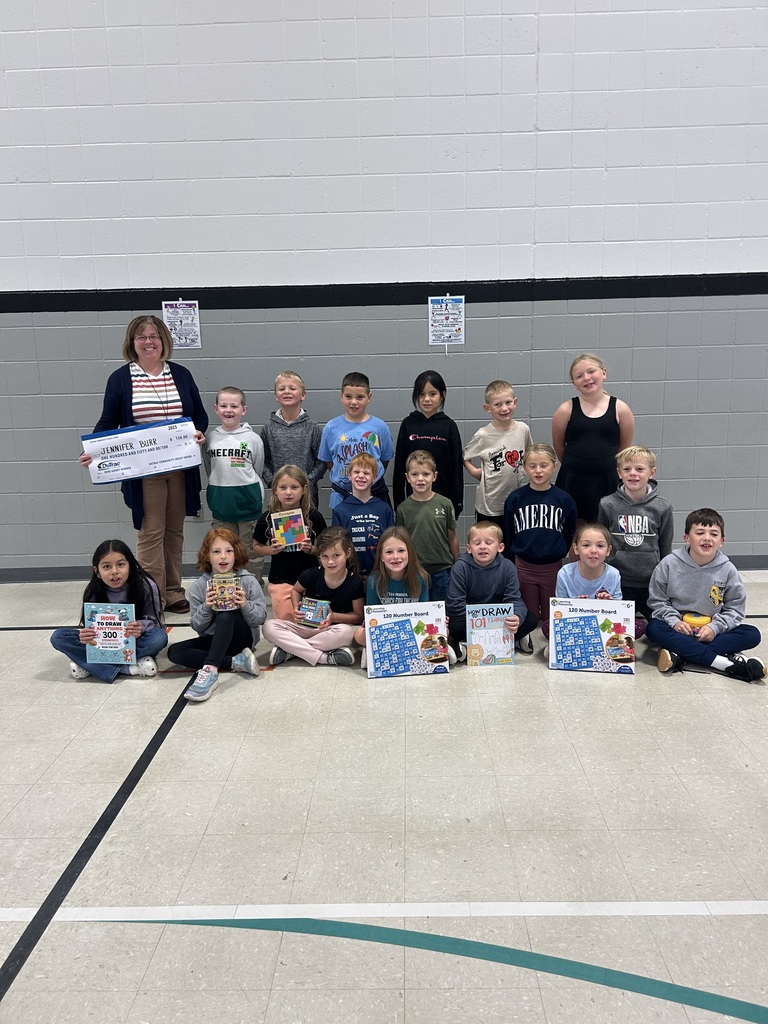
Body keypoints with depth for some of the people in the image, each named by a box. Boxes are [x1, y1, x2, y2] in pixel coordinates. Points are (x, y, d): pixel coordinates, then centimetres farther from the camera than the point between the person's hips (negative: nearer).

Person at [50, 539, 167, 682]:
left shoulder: (146, 586, -17)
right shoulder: (93, 592, -11)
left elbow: (153, 622, -13)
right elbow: (90, 627, -6)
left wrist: (141, 627, -36)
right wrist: (85, 635, -30)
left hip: (135, 642, -2)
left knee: (160, 637, -34)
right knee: (58, 637, -17)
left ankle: (89, 664, -23)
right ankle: (128, 667, -27)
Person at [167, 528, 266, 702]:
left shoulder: (248, 581, -7)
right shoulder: (198, 586, -3)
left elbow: (260, 618, -7)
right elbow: (197, 626, -2)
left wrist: (245, 605, -27)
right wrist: (206, 608, -23)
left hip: (241, 638, -3)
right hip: (213, 640, 4)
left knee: (226, 615, -34)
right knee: (174, 651, -22)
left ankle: (209, 671, -45)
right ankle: (236, 662, -23)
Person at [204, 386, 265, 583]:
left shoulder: (252, 438, -5)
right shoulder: (210, 437, 2)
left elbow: (258, 471, 5)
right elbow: (209, 469, 12)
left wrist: (249, 491, 8)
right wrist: (220, 490, 9)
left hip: (248, 502, -3)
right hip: (221, 503, 3)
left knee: (252, 550, 5)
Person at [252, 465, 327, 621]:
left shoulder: (313, 517, -5)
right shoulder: (267, 518, -4)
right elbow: (257, 547, 8)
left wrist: (311, 549, -16)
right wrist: (271, 550, -12)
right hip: (280, 582, 0)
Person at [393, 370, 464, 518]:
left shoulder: (449, 426, -1)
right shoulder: (408, 424, 1)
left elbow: (456, 466, 0)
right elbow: (399, 465, 3)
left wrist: (457, 503, -2)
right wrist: (398, 501, 1)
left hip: (443, 498, -1)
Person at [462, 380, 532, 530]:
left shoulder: (523, 429, -2)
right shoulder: (483, 435, -11)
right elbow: (463, 456, 2)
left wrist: (525, 469, 0)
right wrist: (474, 471, -13)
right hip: (489, 506, -3)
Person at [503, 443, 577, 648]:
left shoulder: (564, 500, -3)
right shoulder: (515, 499, -4)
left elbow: (569, 535, 7)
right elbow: (508, 535, 3)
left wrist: (559, 554, 3)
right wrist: (510, 563, 3)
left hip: (553, 566, 0)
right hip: (523, 566, 0)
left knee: (551, 616, 11)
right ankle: (524, 637, 31)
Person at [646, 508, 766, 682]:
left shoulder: (727, 570, -6)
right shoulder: (669, 564, -8)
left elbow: (735, 608, -1)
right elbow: (657, 601, -3)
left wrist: (715, 627, -16)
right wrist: (674, 621, -19)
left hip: (711, 630, 2)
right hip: (678, 627, -1)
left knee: (752, 635, -20)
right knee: (653, 629, -31)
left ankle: (680, 655, -30)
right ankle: (726, 663, -33)